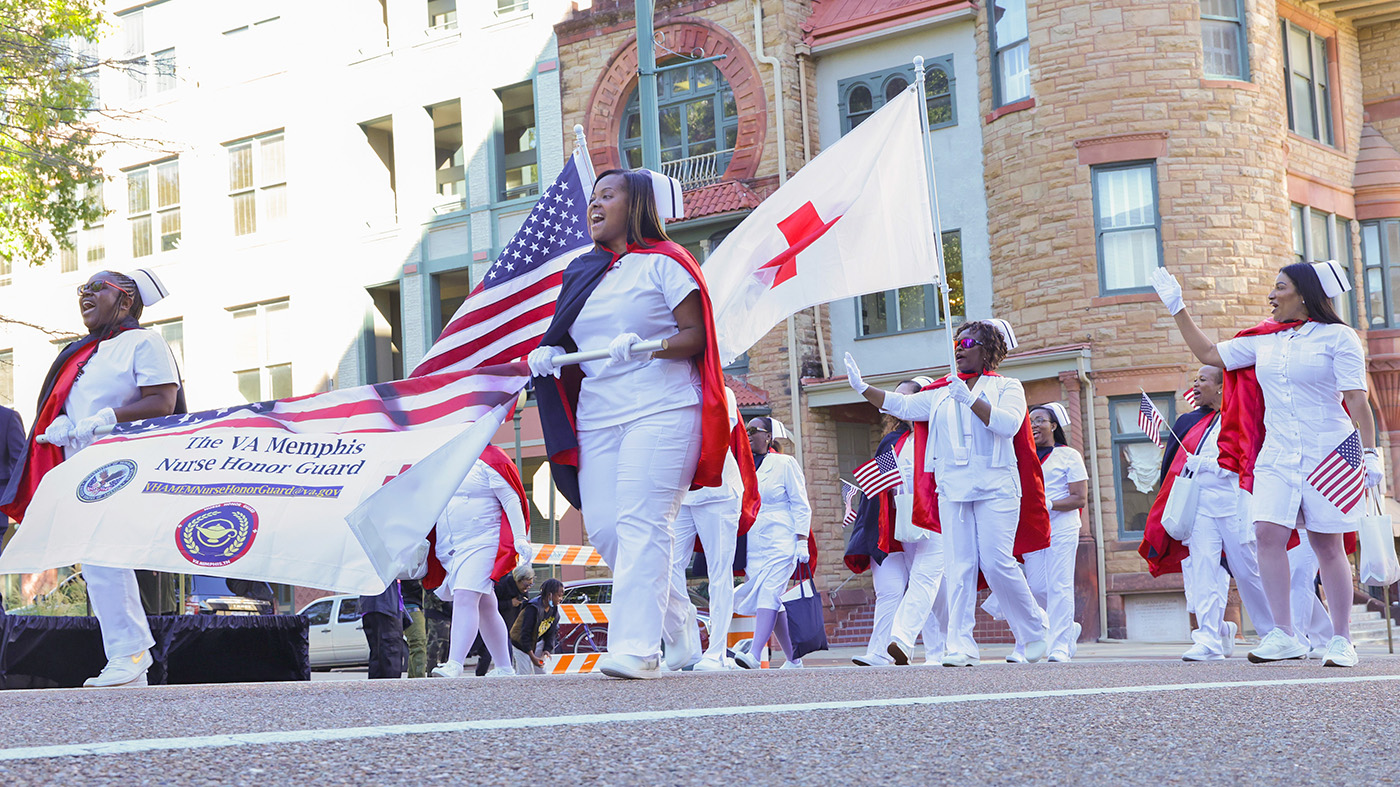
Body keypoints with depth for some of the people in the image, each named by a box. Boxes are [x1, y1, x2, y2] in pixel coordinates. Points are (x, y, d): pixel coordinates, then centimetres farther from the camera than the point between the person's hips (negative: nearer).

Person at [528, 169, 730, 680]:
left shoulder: (664, 262, 1)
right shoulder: (581, 272, 21)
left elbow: (696, 336, -6)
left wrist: (643, 347, -22)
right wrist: (551, 357, 4)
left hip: (660, 410, -6)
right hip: (597, 414, 7)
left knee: (641, 523, -17)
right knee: (602, 526, -3)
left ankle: (635, 647, -20)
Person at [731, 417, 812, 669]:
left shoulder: (785, 463, 2)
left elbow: (800, 505, -1)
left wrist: (802, 542, -10)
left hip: (781, 541, -6)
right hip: (753, 543, 6)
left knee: (769, 594, -19)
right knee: (770, 600, 2)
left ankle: (754, 654, -31)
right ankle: (793, 659, 10)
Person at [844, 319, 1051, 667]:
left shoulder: (1007, 387, 7)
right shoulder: (942, 393, 20)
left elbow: (1008, 423, -11)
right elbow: (901, 405, 14)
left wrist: (970, 400, -18)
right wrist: (862, 388, 4)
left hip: (995, 488, -4)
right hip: (952, 490, 4)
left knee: (997, 564, -11)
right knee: (959, 567, -4)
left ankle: (1034, 628, 10)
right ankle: (960, 646, -8)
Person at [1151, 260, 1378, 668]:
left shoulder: (1337, 337, -3)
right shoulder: (1263, 341, 13)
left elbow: (1357, 399, -8)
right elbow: (1209, 354, 21)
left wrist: (1370, 453, -14)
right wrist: (1178, 308, 19)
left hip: (1327, 453, -5)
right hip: (1277, 457, 5)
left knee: (1327, 544, -2)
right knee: (1268, 533, -12)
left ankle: (1342, 640, 5)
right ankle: (1284, 636, -10)